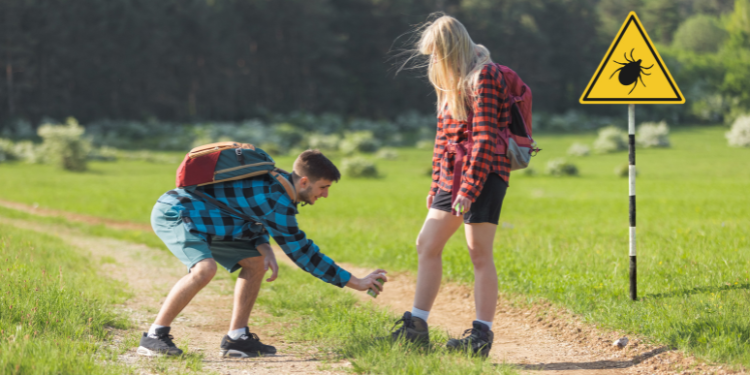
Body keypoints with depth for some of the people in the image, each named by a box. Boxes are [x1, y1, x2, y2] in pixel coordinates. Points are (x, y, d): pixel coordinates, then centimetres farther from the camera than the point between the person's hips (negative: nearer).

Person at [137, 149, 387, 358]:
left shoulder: (279, 182, 3)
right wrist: (357, 283, -17)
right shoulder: (277, 200, -26)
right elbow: (301, 252, -21)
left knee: (255, 262, 8)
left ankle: (236, 339, 7)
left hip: (197, 219, 10)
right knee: (205, 269, -32)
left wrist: (263, 248, -10)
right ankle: (153, 337, -21)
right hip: (172, 214, -10)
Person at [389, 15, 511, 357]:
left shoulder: (484, 77, -12)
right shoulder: (452, 82, 16)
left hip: (484, 174, -9)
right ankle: (416, 327, 13)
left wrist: (468, 190, -21)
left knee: (479, 252, -7)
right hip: (453, 175, 10)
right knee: (427, 244, 8)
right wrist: (437, 186, 17)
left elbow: (484, 139, -18)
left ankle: (482, 335, -3)